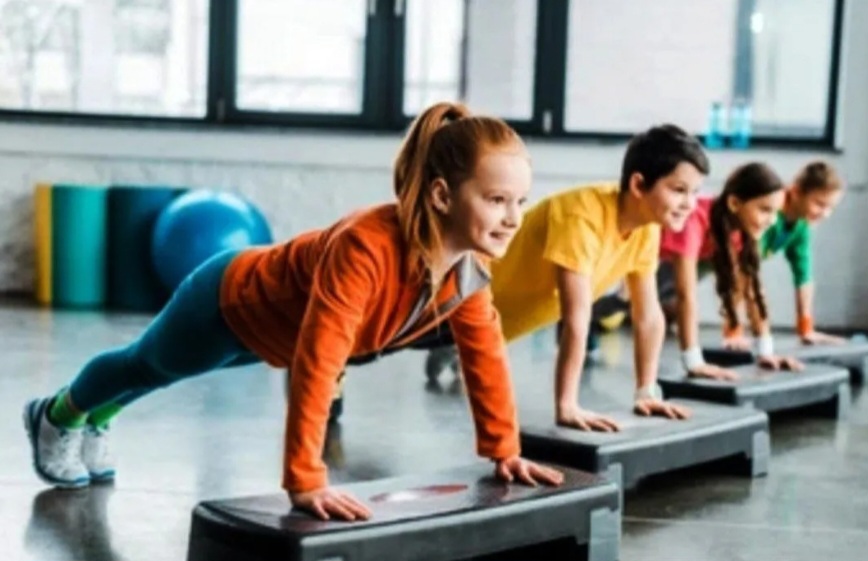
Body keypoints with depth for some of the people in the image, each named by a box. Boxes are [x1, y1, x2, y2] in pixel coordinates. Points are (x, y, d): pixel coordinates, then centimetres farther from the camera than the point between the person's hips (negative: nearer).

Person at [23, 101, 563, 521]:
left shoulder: (472, 262, -25)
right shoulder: (367, 247, -48)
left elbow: (486, 353, -10)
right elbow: (315, 364, -49)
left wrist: (503, 449, -7)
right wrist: (305, 480, -49)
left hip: (273, 324, 7)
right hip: (232, 303, -7)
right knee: (148, 364, 26)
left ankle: (94, 421, 68)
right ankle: (58, 416, 60)